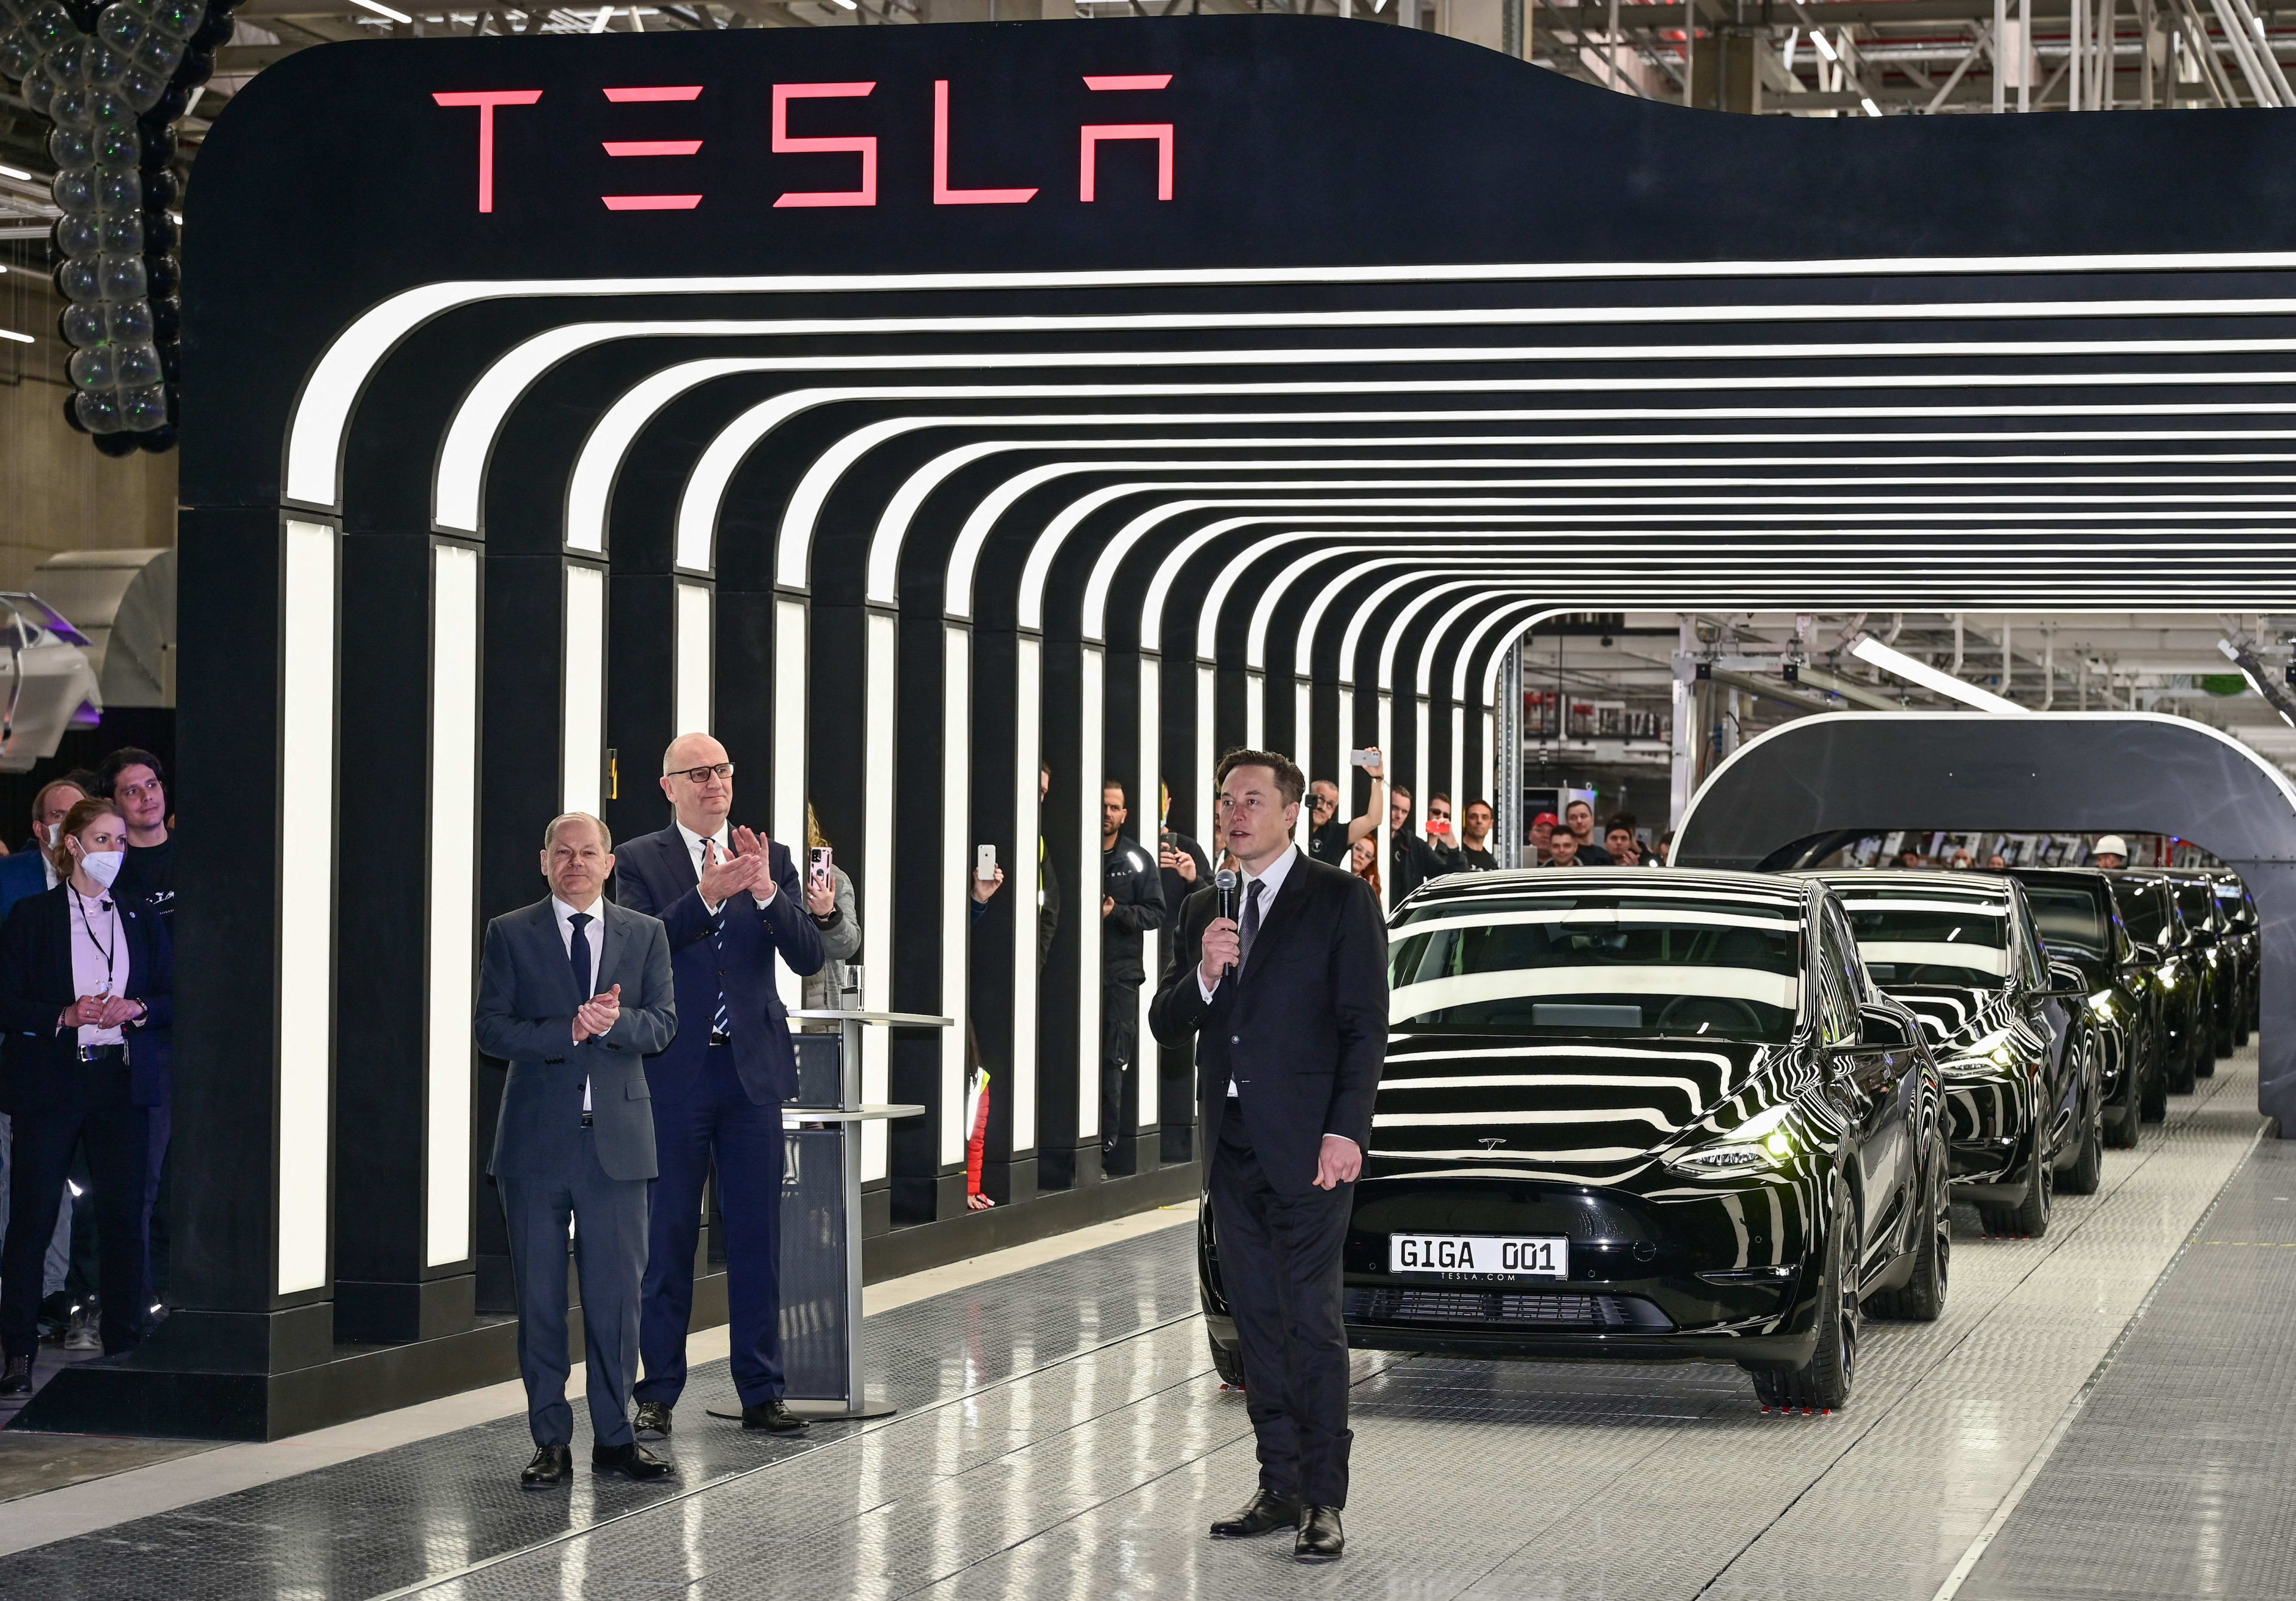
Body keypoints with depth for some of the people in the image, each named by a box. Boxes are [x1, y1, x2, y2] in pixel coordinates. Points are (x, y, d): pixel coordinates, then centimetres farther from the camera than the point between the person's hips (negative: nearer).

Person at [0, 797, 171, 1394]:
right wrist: (66, 1016, -15)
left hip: (123, 1081, 3)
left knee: (123, 1215, 1)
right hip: (49, 1084, -3)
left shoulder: (143, 917, 13)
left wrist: (136, 1009, -7)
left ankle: (124, 1344, 10)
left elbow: (173, 998, 13)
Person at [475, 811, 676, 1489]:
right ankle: (551, 1443, 9)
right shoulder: (510, 935, 5)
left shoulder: (645, 935, 11)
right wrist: (566, 1032, -16)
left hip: (617, 1138, 1)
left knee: (617, 1293, 2)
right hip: (536, 1140, -1)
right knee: (539, 1298, 2)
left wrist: (616, 1021, -18)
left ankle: (614, 1437, 11)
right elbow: (490, 1027, -3)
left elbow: (662, 1024, 3)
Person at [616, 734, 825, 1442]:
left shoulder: (771, 858, 7)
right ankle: (658, 1393, 12)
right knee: (667, 1237, 4)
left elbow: (810, 959, -2)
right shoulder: (641, 861, 0)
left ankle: (761, 1391, 12)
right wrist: (707, 897, -26)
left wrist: (766, 892, -18)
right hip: (673, 1072, -2)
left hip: (752, 1068, 2)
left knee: (757, 1237, 6)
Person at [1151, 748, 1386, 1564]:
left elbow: (1365, 1026, -7)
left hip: (1307, 1148, -6)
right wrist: (1204, 977, -9)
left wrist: (1346, 1131, -16)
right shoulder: (1203, 910, 15)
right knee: (1256, 1322, 10)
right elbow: (1165, 1025, 11)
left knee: (1311, 1320, -7)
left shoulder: (1341, 900, -2)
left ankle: (1324, 1499, -4)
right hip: (1232, 1147, 6)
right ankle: (1280, 1486, 17)